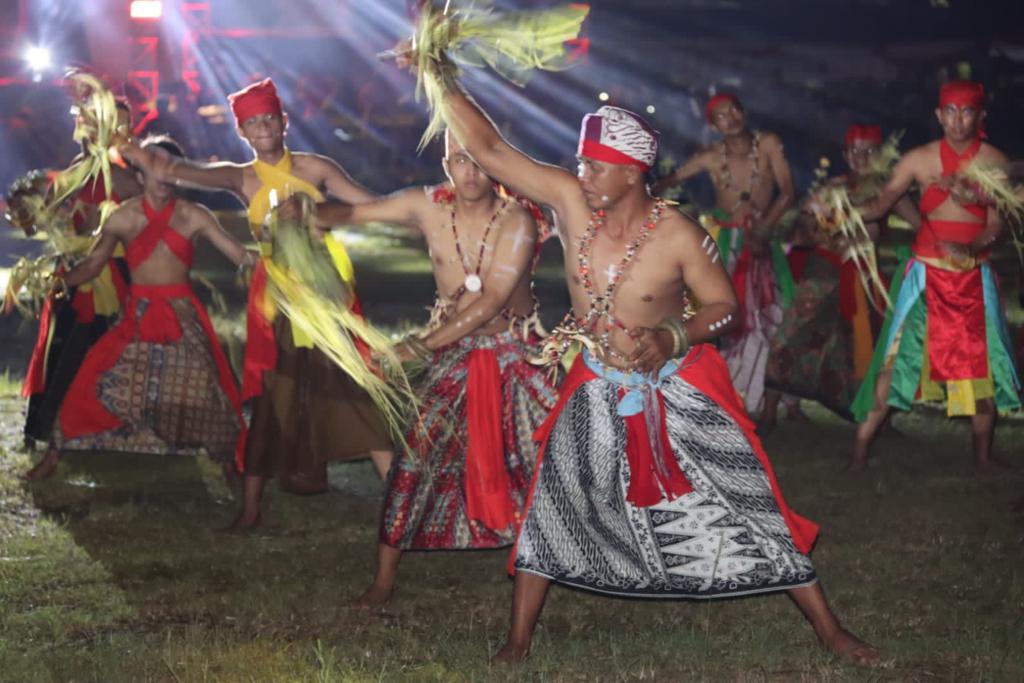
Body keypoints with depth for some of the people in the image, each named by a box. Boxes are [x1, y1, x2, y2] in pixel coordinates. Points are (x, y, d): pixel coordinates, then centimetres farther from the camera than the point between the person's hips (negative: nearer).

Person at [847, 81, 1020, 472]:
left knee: (983, 364, 3)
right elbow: (879, 206, -4)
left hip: (974, 274, 1)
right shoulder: (919, 160, -2)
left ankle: (983, 454, 17)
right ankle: (860, 448, -5)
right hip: (927, 272, -1)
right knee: (896, 358, -7)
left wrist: (971, 248, -24)